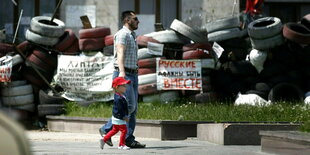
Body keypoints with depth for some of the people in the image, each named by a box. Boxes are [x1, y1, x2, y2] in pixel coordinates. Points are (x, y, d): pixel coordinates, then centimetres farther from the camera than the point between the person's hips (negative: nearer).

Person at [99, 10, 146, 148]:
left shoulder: (132, 36, 23)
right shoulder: (122, 34, -8)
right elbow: (120, 53, -23)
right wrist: (122, 71, -37)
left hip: (132, 75, 9)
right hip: (123, 75, -9)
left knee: (133, 108, 4)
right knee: (128, 106, -15)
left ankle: (129, 139, 4)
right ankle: (106, 129, -6)